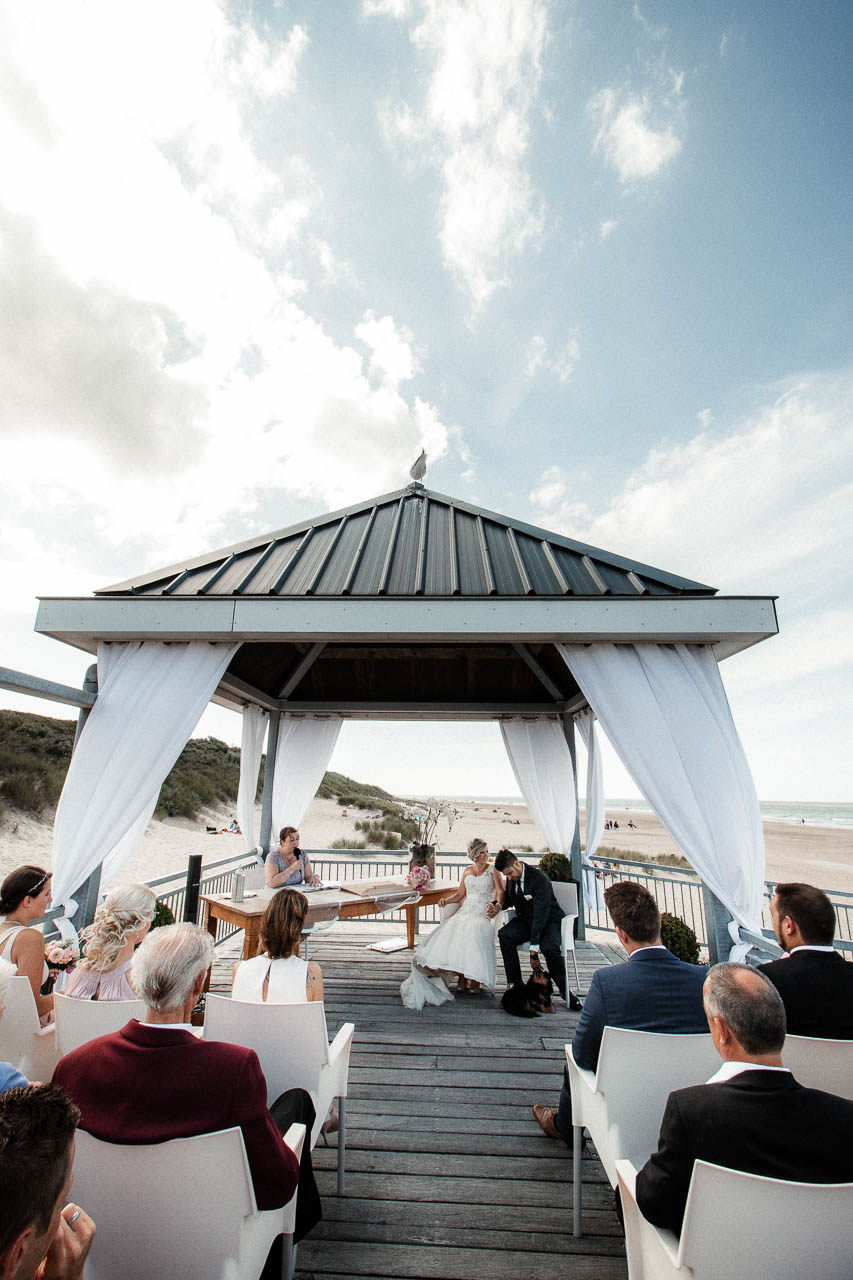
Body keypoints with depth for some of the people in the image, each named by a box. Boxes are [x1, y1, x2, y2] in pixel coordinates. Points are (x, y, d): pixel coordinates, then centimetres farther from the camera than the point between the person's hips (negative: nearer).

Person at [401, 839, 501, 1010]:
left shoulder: (492, 870, 7)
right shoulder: (467, 871, 18)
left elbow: (500, 893, 0)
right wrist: (446, 900, 0)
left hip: (484, 913, -3)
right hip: (465, 911, 3)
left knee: (472, 931, -34)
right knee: (451, 930, -26)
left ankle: (474, 977, -24)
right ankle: (462, 978, -24)